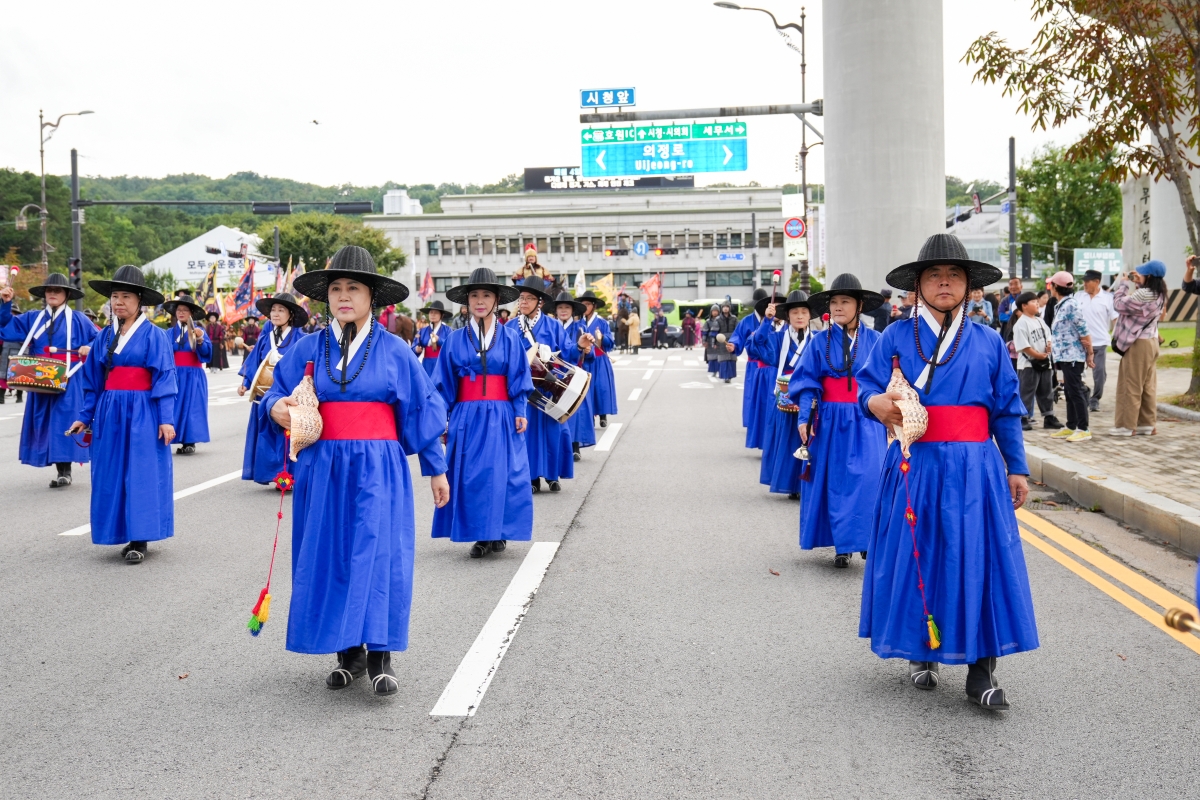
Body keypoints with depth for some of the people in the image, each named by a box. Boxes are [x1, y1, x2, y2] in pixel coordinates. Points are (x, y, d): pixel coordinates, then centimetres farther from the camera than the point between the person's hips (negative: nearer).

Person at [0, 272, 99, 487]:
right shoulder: (33, 318, 12)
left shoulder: (77, 319, 2)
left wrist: (89, 347, -14)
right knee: (45, 423, 4)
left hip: (68, 381, -4)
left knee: (64, 422, -8)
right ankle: (60, 470, 10)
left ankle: (65, 471, -5)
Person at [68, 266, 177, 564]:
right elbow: (92, 381, 14)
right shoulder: (104, 337, 10)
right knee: (112, 476, 6)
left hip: (142, 413, -5)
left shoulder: (154, 335, -4)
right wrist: (85, 416, 10)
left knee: (142, 475, -4)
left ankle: (140, 540, 1)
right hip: (109, 413, 5)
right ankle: (126, 535, 15)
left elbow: (165, 379, -8)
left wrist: (166, 418, -14)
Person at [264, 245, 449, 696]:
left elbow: (422, 409, 7)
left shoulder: (394, 351, 3)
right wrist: (276, 408, -14)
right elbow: (277, 393, 11)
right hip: (322, 469, 2)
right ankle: (348, 653, 16)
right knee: (328, 557, 4)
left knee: (378, 554, -9)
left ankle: (380, 658, -3)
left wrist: (436, 469, 9)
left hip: (377, 469, -2)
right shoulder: (307, 350, 7)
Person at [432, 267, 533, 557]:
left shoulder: (510, 337, 5)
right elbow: (444, 384, 7)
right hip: (466, 417, 1)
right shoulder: (455, 339, 6)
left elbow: (520, 379, 5)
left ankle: (498, 534, 7)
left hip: (501, 417, -1)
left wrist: (521, 412, -5)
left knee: (502, 475, -4)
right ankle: (478, 536, 9)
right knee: (469, 476, 0)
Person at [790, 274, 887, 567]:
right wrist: (804, 418, -8)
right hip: (831, 420, 1)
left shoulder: (875, 340, 0)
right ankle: (841, 545, 14)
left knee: (869, 479, -10)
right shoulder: (820, 341, 1)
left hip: (866, 421, -1)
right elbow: (807, 383, 0)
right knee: (835, 481, 4)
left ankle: (867, 539, 5)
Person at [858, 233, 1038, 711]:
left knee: (979, 563, -2)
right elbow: (867, 386, -4)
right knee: (915, 559, 5)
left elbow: (1007, 411, 11)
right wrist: (877, 402, -27)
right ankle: (921, 653, 25)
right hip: (915, 469, -1)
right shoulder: (895, 338, 4)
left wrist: (1016, 468, 9)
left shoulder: (988, 342, 8)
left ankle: (981, 672, 6)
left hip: (974, 470, 1)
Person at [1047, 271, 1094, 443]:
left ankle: (1083, 429, 1)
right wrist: (1054, 346, 14)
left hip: (1072, 356, -10)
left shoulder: (1071, 305, -17)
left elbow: (1084, 332, -17)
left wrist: (1089, 354, -13)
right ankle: (1071, 427, 21)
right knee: (1069, 392, 14)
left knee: (1076, 392, -4)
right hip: (1065, 356, 10)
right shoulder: (1061, 306, 11)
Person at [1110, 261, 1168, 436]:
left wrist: (1123, 284, -3)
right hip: (1151, 341, 9)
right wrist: (1137, 283, 12)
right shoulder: (1158, 295, 8)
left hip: (1138, 344, -9)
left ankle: (1126, 425, 3)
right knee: (1148, 386, 11)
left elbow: (1119, 304, -16)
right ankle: (1147, 424, 15)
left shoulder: (1142, 295, -22)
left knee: (1130, 386, -2)